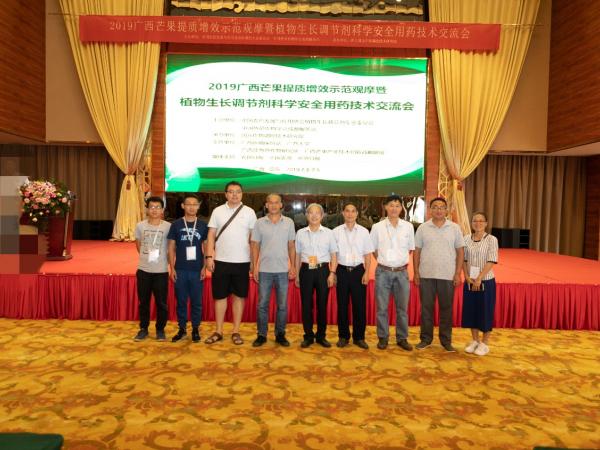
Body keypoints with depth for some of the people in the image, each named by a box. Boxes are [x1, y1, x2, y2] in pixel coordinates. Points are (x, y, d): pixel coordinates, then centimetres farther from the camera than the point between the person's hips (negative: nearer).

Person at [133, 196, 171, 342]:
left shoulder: (168, 226, -6)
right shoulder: (140, 226, 1)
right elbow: (138, 245, 15)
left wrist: (169, 262, -1)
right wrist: (146, 256, 10)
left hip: (161, 271, -2)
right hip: (143, 270, 2)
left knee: (161, 302, 5)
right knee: (143, 302, 11)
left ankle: (160, 330, 20)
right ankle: (143, 329, 26)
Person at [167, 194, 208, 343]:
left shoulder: (203, 225, 2)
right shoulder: (176, 225, 1)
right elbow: (171, 248, 4)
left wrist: (204, 267, -2)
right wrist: (172, 268, -2)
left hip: (197, 270, 0)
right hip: (180, 270, 0)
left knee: (196, 301, 7)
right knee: (181, 301, 9)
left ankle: (195, 329, 20)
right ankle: (182, 328, 23)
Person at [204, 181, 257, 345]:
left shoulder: (249, 212, 0)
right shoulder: (217, 211, 3)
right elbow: (211, 235, 3)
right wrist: (209, 256, -6)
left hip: (242, 262, 0)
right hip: (221, 261, 1)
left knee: (239, 296, 7)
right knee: (220, 296, 8)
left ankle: (236, 331, 18)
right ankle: (218, 331, 19)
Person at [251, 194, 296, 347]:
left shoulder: (289, 222, 4)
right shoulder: (259, 223, 2)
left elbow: (291, 246, 6)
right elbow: (255, 246, 3)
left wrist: (293, 266, 1)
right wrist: (255, 267, -3)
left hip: (283, 270, 1)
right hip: (264, 270, 0)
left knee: (282, 305, 7)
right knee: (262, 304, 5)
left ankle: (280, 334, 20)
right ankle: (261, 335, 17)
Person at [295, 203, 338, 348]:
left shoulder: (329, 233, 2)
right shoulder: (300, 233, 5)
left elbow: (334, 255, 4)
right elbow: (297, 255, 9)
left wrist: (332, 273, -5)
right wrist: (297, 275, 8)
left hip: (323, 270, -1)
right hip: (306, 270, 1)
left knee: (322, 304, 7)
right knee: (306, 304, 5)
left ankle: (321, 336, 22)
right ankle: (308, 336, 20)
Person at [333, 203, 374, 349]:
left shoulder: (364, 231, 3)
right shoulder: (336, 231, 1)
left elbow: (367, 254, 4)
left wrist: (366, 273, -3)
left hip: (358, 270, 0)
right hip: (342, 271, 0)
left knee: (360, 305, 4)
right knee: (342, 305, 7)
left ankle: (359, 337, 19)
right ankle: (343, 336, 21)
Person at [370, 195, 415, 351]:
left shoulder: (408, 226, 1)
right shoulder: (377, 227, -2)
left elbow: (410, 249, 12)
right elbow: (373, 249, 9)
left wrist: (401, 261, 9)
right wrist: (383, 261, 6)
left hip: (402, 272, 1)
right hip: (383, 272, -1)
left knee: (402, 308, 9)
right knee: (382, 307, 5)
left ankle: (402, 338, 22)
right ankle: (383, 338, 18)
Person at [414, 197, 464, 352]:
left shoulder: (454, 228, 2)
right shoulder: (422, 228, 2)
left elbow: (460, 251, 3)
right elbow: (417, 251, 4)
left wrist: (458, 273, -3)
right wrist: (416, 272, 0)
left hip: (448, 276, 0)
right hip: (426, 275, 0)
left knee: (446, 309, 8)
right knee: (426, 308, 8)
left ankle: (446, 340, 21)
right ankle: (426, 338, 20)